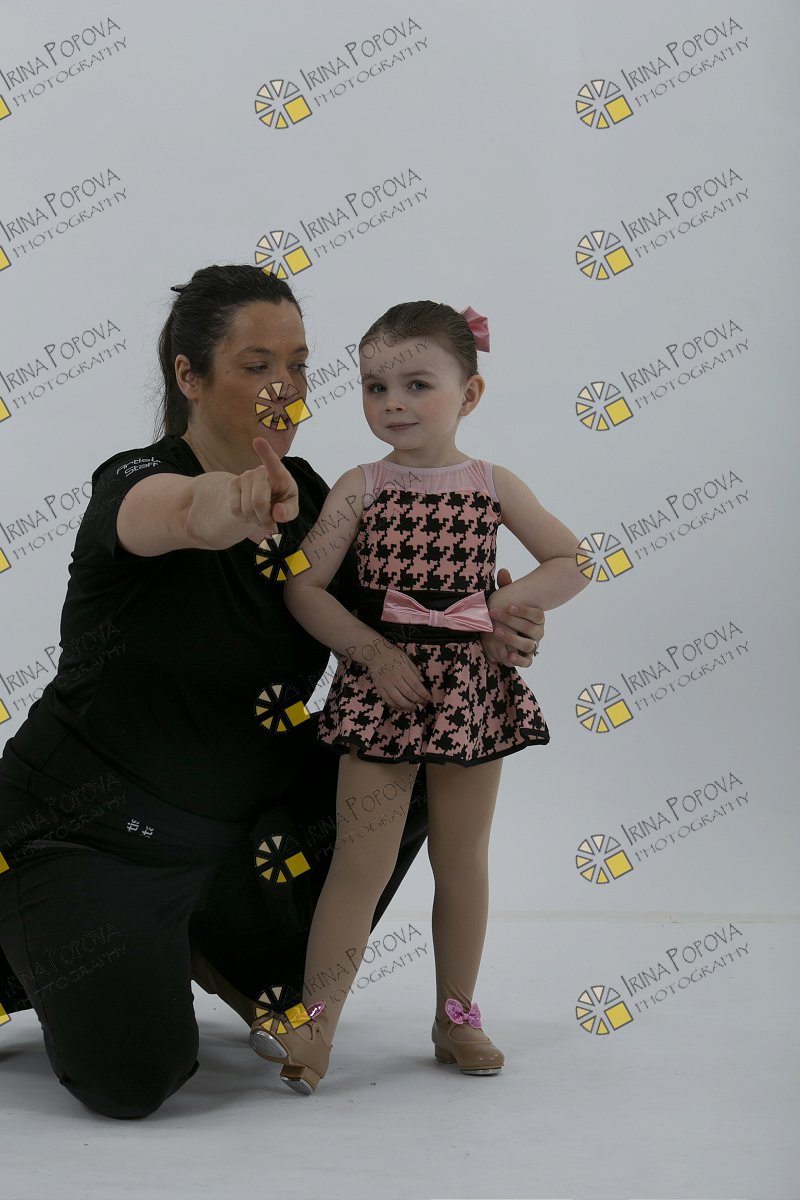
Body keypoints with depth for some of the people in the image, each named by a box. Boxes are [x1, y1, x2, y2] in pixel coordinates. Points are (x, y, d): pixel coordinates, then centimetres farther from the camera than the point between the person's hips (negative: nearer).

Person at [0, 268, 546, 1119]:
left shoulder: (306, 498, -1)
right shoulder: (133, 482, -21)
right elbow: (174, 513, -46)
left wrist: (479, 632, -20)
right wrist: (227, 505, -70)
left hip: (229, 825, 7)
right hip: (87, 832, -7)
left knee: (407, 766, -4)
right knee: (132, 1078, -20)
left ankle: (240, 959, 11)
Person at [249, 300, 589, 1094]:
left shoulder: (494, 485, 2)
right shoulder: (359, 488, -2)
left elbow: (569, 563, 8)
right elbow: (303, 587, -6)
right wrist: (373, 650, -15)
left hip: (469, 686, 2)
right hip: (380, 686, -2)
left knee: (462, 859, 11)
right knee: (363, 859, -4)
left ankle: (455, 1016, 25)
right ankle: (314, 1023, 2)